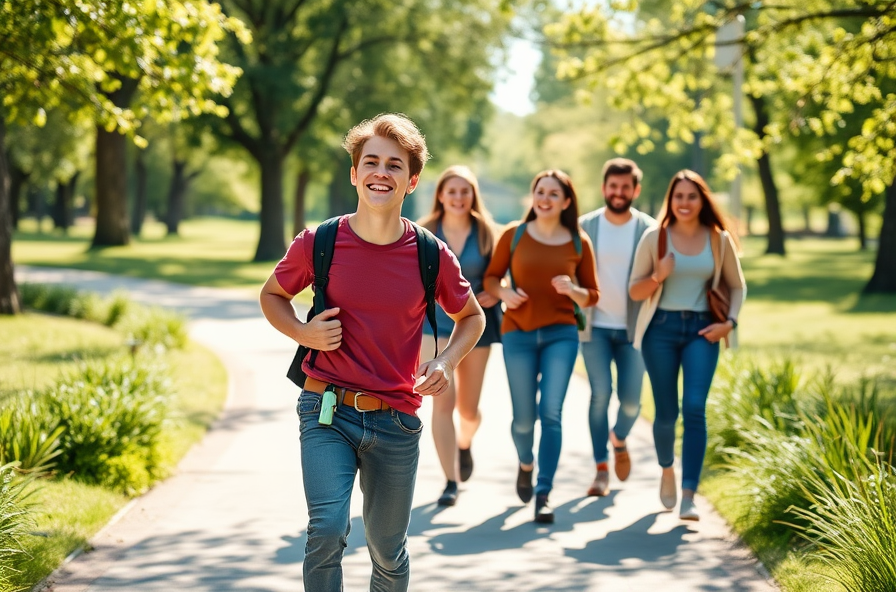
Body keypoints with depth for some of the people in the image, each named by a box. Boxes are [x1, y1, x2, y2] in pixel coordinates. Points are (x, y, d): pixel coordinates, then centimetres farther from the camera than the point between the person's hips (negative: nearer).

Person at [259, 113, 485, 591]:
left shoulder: (432, 256, -4)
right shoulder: (318, 243, -6)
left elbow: (471, 317, 13)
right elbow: (272, 294, 12)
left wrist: (446, 362, -5)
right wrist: (304, 333, -7)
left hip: (396, 424, 2)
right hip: (327, 411, -1)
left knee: (388, 550, 13)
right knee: (328, 528, -21)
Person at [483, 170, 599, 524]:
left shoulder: (579, 243, 2)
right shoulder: (514, 236, 0)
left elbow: (592, 296, 8)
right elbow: (491, 277, 9)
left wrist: (573, 290, -14)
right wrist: (504, 293, -12)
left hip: (561, 335, 0)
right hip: (518, 334, 0)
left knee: (551, 413, -11)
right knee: (524, 417, 4)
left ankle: (543, 494, -8)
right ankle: (526, 464, 38)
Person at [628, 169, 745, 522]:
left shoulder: (719, 239, 3)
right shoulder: (654, 238, 0)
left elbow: (737, 286, 14)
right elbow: (635, 291, 3)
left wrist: (730, 322, -2)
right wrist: (658, 276, -17)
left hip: (701, 330, 0)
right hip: (661, 328, 0)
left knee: (694, 408, -14)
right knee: (666, 412, 5)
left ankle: (688, 497, -16)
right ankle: (667, 471, 36)